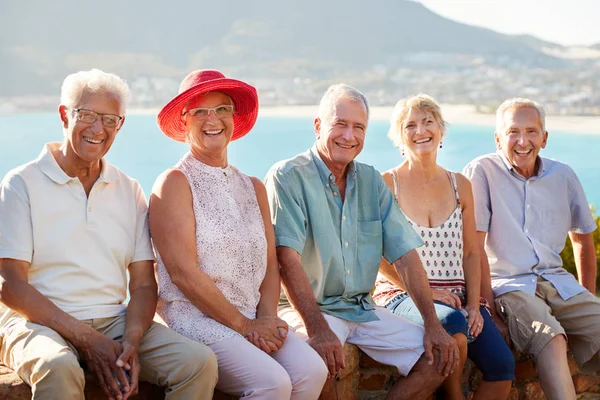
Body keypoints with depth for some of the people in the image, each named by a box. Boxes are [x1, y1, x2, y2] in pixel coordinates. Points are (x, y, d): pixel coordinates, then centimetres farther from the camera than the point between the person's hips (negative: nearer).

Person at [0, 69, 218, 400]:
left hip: (114, 322, 4)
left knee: (200, 362, -20)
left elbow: (144, 284, 9)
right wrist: (86, 339, -16)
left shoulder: (130, 192, 14)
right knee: (59, 369, -38)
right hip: (41, 322, -4)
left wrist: (131, 341, -12)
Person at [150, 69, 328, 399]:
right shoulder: (175, 183, -3)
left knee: (312, 371, -20)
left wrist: (267, 317, -6)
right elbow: (183, 272, -11)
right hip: (194, 317, -6)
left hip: (253, 319, 6)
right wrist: (244, 325, -11)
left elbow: (270, 264, 13)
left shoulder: (253, 188, 18)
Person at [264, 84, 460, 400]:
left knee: (441, 355, -4)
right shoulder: (289, 177, -8)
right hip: (309, 309, -6)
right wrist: (317, 329, -30)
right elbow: (288, 258, -19)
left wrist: (433, 324, -1)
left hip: (363, 310, 6)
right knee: (321, 360, -36)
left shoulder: (371, 181, 11)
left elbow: (404, 254, 8)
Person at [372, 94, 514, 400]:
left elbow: (471, 253, 12)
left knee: (502, 365, -21)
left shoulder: (460, 185, 13)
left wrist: (473, 304, -2)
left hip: (457, 294, 4)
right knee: (451, 322, -36)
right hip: (402, 293, -4)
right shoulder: (386, 185, 0)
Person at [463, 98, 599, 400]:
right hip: (507, 283, -5)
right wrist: (489, 306, -14)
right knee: (550, 338, -32)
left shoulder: (563, 176, 10)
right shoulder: (481, 172, -5)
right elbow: (474, 247, -9)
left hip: (557, 281, 5)